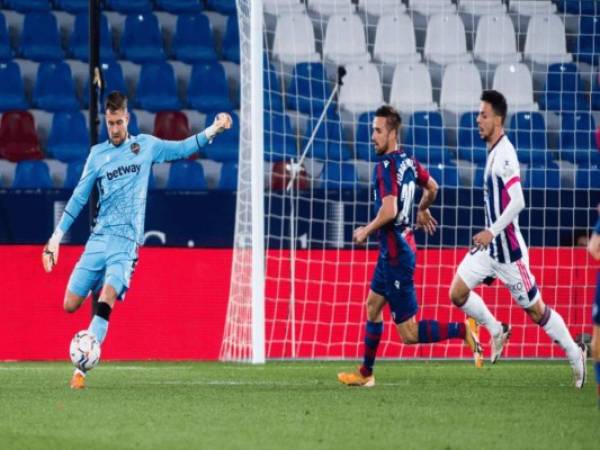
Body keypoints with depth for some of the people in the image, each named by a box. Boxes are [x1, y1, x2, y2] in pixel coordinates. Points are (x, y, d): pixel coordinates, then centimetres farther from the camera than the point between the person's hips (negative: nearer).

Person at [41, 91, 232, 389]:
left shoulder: (146, 146, 9)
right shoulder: (97, 154, 10)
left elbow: (183, 148, 16)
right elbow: (78, 198, 11)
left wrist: (214, 129, 3)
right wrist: (56, 238, 7)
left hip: (126, 241, -2)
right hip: (98, 238, 3)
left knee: (105, 303, -24)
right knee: (70, 305, -3)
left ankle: (81, 370, -28)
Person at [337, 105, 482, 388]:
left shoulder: (386, 166, -20)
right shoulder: (407, 161, 6)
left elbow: (389, 210, -31)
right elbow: (432, 187, 23)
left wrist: (366, 231, -14)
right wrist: (423, 210, 43)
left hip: (396, 255, -10)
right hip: (392, 251, 10)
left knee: (409, 333, -6)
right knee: (372, 306, 20)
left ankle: (462, 331, -11)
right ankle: (365, 374, 28)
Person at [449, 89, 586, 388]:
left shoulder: (505, 154, -19)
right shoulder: (493, 152, 10)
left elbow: (518, 202, -27)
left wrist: (492, 232, -27)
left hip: (508, 250, -8)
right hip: (490, 245, 8)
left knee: (536, 310, 2)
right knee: (458, 293, -2)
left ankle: (576, 355, 17)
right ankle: (497, 331, 17)